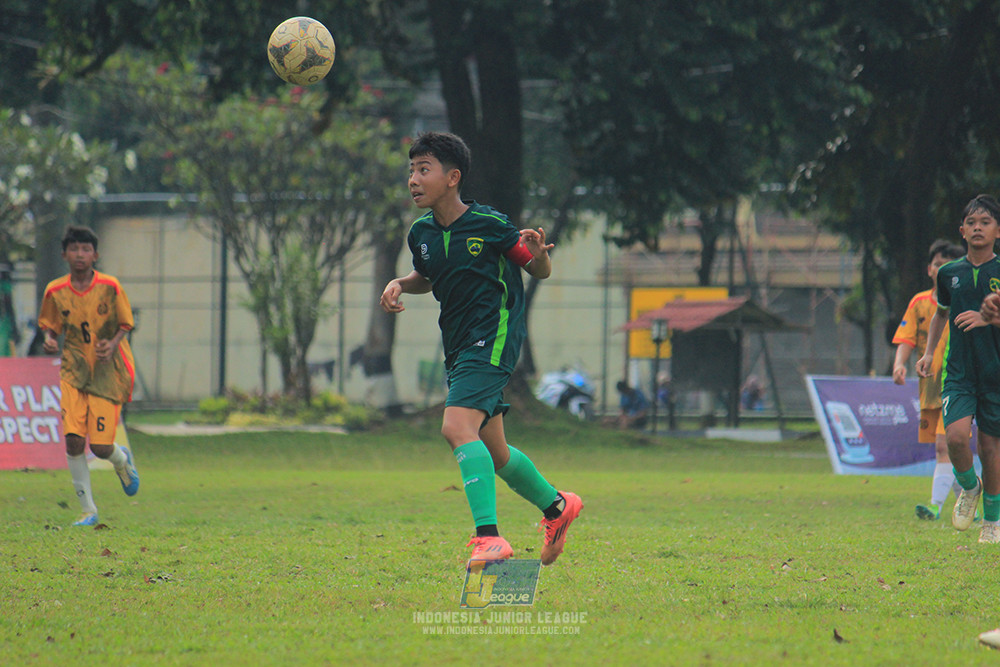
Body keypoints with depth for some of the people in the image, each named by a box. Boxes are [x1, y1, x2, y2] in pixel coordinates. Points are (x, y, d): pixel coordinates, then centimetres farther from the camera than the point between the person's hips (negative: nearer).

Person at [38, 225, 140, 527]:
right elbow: (50, 325, 11)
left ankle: (122, 459, 32)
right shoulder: (55, 291, -2)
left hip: (108, 370, -2)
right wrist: (49, 340, -12)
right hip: (74, 369, 2)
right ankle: (88, 510, 2)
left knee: (101, 447, -7)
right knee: (73, 440, -12)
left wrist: (113, 344, -20)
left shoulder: (110, 287, -9)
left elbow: (124, 324, 0)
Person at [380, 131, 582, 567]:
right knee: (494, 453, 15)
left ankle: (488, 537, -32)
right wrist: (400, 285, 5)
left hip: (493, 339, -8)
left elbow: (540, 271, -1)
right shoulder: (421, 233, 5)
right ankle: (556, 505, 39)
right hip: (459, 347, 8)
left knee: (457, 428, -26)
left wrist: (538, 253, -24)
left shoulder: (489, 224, -13)